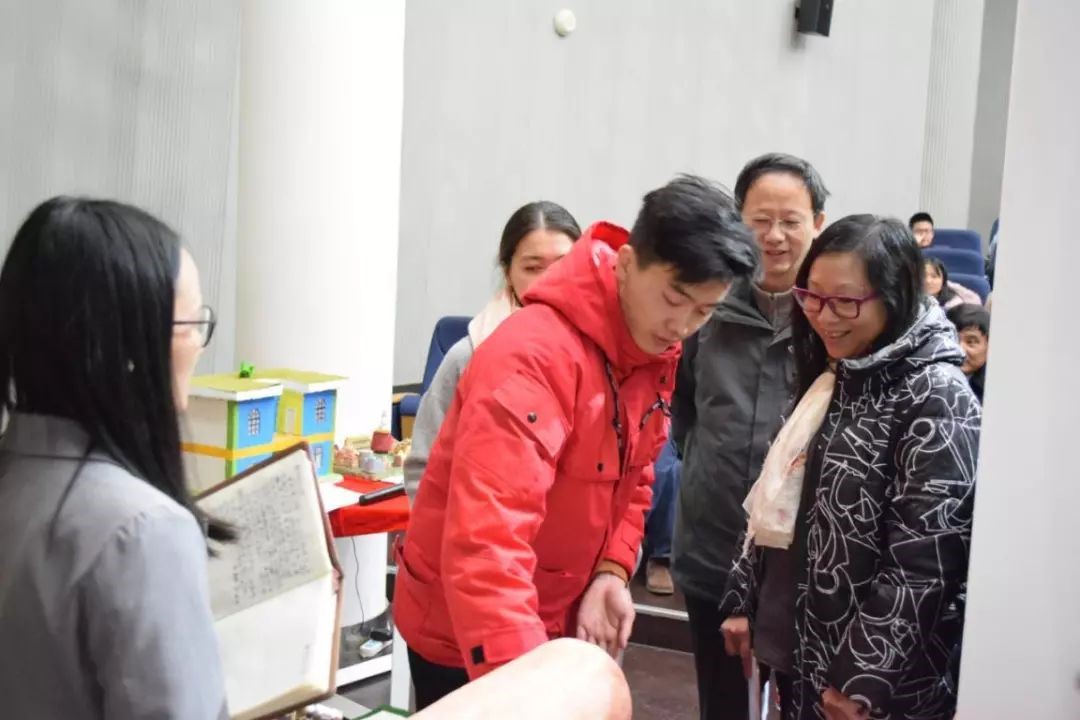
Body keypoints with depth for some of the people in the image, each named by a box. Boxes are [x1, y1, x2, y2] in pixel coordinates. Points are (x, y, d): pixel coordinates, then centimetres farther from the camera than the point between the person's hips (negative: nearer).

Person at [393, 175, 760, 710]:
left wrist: (612, 572, -10)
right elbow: (485, 544, -36)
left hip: (565, 624, 8)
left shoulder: (655, 353, -2)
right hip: (465, 636, -7)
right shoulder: (533, 357, -29)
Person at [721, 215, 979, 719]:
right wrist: (744, 602, 12)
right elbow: (775, 503, 14)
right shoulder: (832, 378, 9)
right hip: (801, 649, 7)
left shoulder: (936, 398, -16)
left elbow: (923, 567, -20)